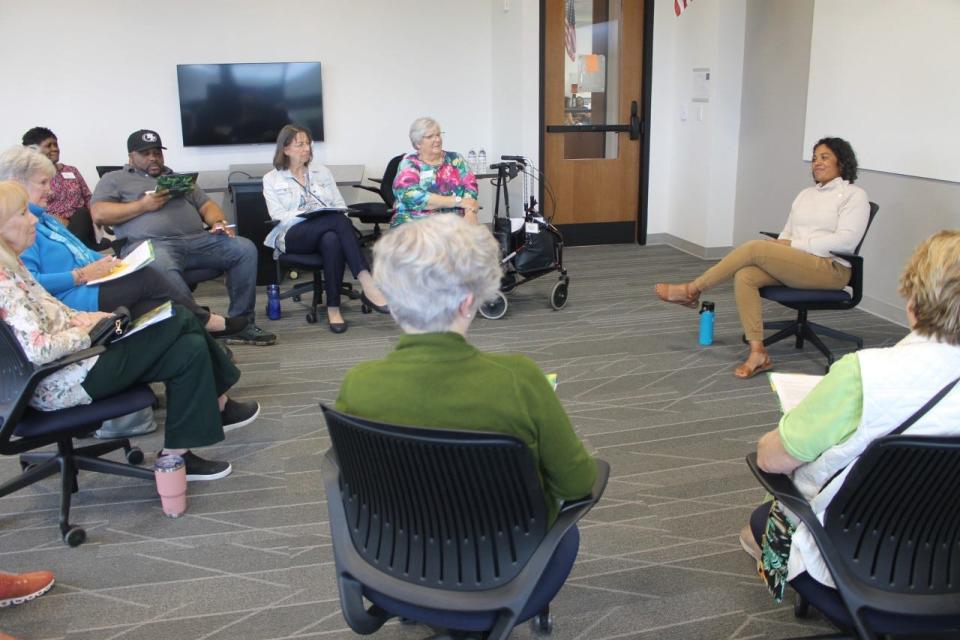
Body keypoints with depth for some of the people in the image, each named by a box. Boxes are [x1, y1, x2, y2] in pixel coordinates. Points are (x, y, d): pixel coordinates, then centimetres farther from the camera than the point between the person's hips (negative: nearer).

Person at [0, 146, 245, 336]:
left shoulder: (42, 217, 24)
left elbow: (78, 252, 27)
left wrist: (106, 262, 8)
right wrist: (81, 275, -19)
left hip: (88, 286, 10)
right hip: (68, 299, -10)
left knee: (150, 302, -15)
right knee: (147, 278, -18)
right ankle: (205, 321, -2)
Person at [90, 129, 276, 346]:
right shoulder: (114, 179, 19)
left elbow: (207, 206, 23)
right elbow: (99, 214, 4)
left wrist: (219, 222, -1)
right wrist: (143, 205, -5)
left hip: (197, 239, 5)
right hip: (151, 243, -4)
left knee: (245, 249, -17)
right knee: (160, 266, -42)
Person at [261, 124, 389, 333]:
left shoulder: (323, 172, 21)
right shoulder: (271, 179, 12)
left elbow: (340, 206, 16)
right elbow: (278, 216, -2)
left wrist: (337, 214, -8)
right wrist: (308, 213, -17)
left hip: (327, 231, 3)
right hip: (293, 236, -3)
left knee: (331, 240, -38)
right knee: (339, 221, -34)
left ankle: (333, 307, -39)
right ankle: (368, 285, -41)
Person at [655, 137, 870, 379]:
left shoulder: (854, 195, 1)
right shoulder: (806, 194, 23)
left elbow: (846, 241, -13)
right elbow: (788, 233, 21)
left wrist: (794, 245, -15)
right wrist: (778, 249, -4)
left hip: (831, 269, -7)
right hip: (794, 265, 7)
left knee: (755, 247, -24)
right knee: (744, 276, -24)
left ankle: (692, 290, -11)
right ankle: (758, 353, -25)